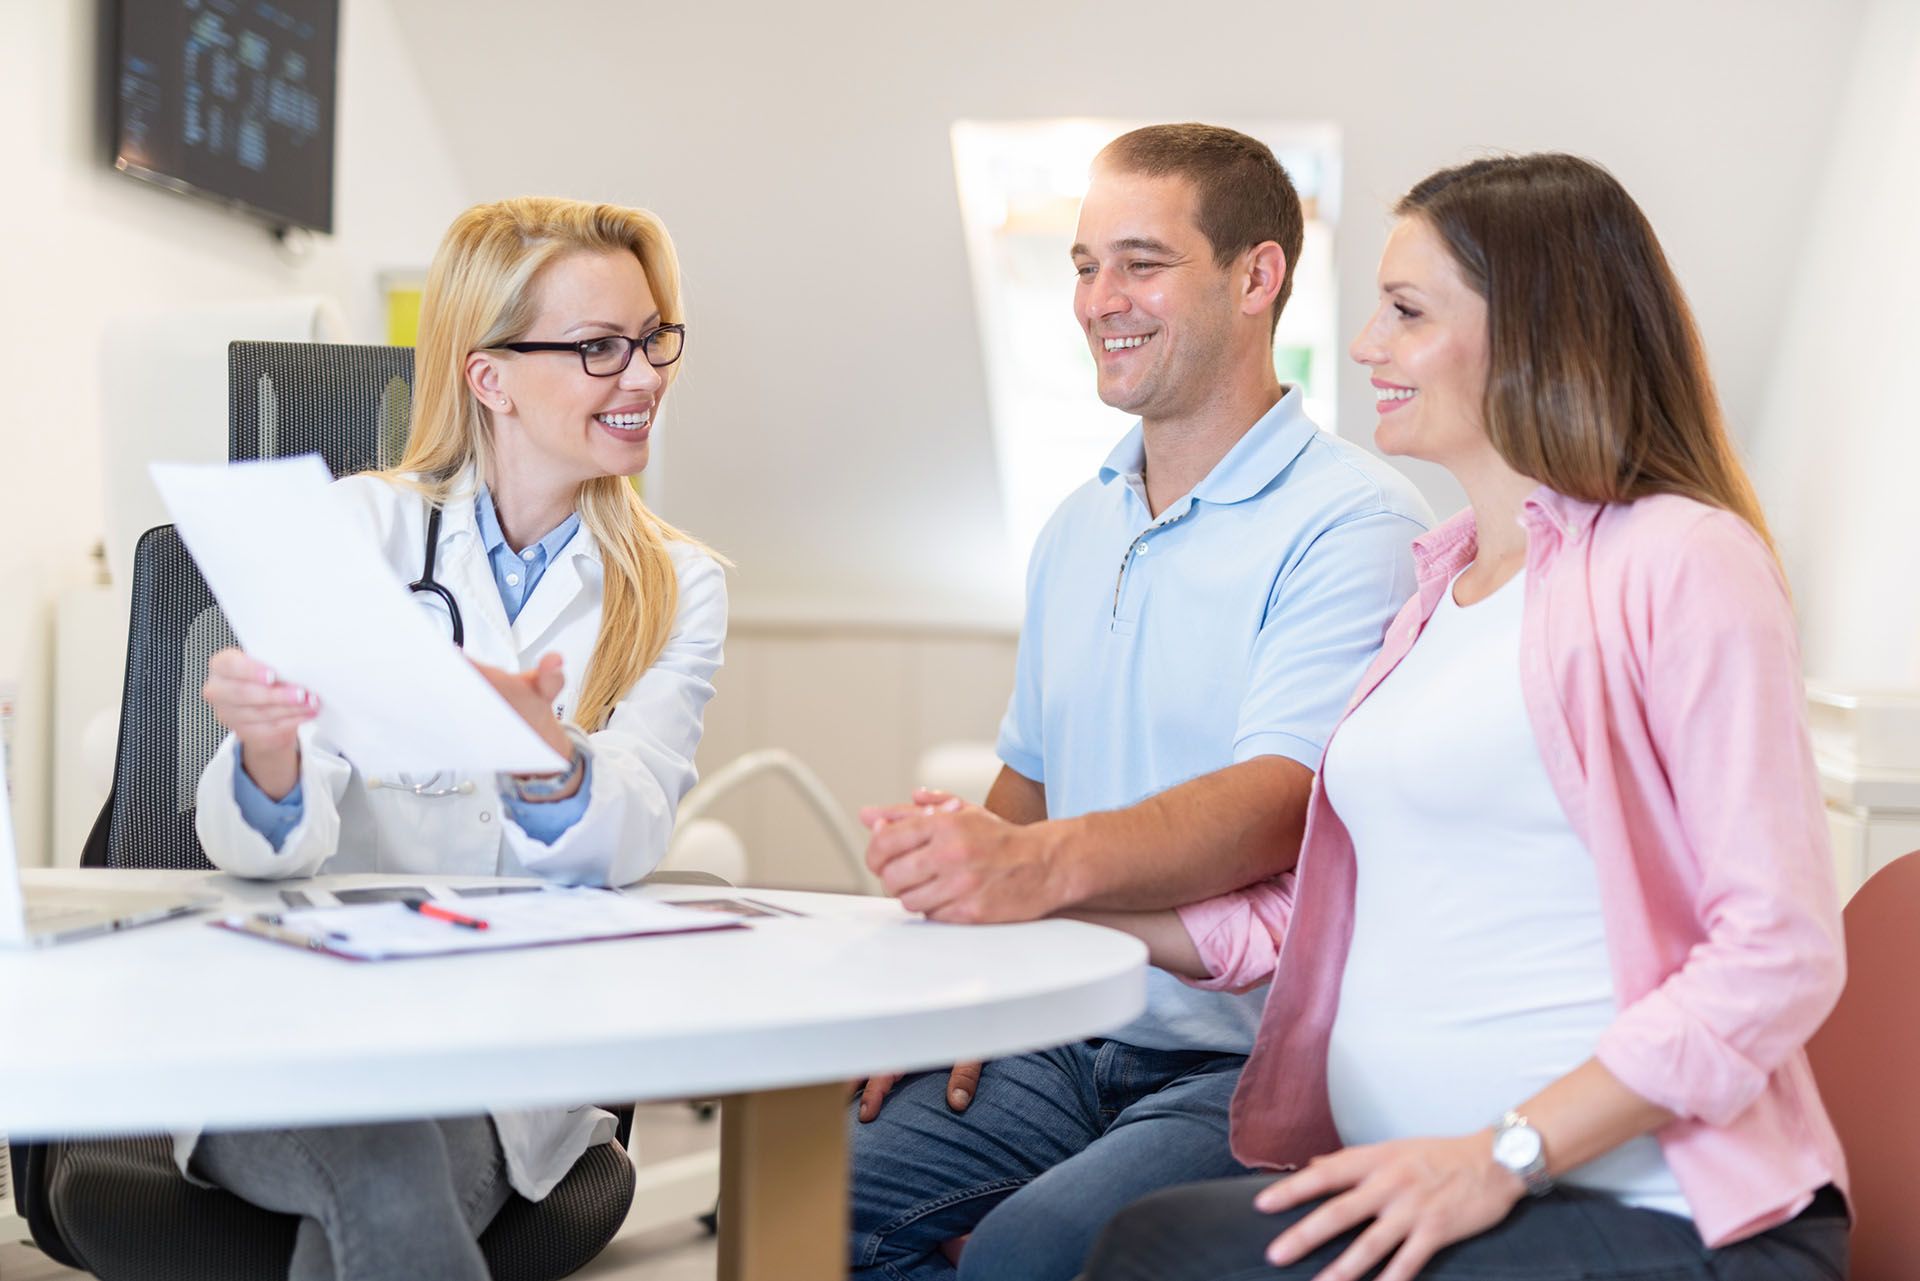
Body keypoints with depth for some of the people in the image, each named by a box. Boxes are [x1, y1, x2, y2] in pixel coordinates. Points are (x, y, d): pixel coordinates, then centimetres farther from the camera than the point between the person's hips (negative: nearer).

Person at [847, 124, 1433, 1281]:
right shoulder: (1078, 527, 17)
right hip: (1064, 1048, 7)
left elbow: (1279, 803, -23)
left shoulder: (1352, 521, -10)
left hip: (1252, 1065, -6)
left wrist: (1045, 864, -40)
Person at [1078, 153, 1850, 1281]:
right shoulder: (1433, 588, 20)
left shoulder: (1679, 561, -5)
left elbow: (1780, 954, -13)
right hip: (1407, 1186, 7)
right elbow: (1297, 922, 18)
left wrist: (1506, 1153, -20)